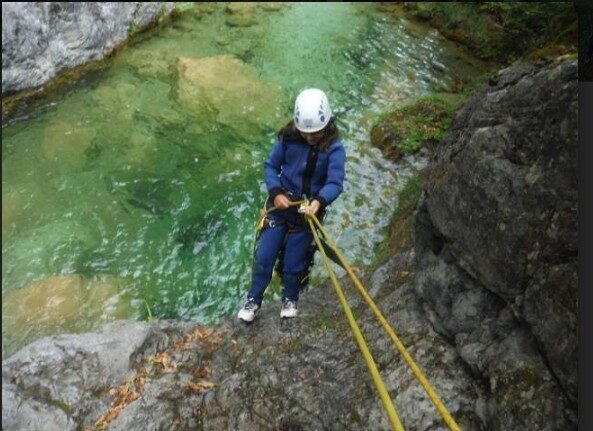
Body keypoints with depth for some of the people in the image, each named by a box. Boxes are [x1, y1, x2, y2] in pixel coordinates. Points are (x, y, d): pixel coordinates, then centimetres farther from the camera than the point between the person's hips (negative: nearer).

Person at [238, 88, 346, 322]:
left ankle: (290, 299, 34)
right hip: (281, 203, 2)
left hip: (309, 210, -2)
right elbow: (270, 165, 0)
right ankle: (253, 299, 25)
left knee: (293, 263, 5)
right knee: (263, 256, 3)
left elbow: (335, 182, -22)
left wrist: (319, 201, -42)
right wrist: (276, 192, -16)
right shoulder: (288, 138, -9)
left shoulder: (334, 148, -15)